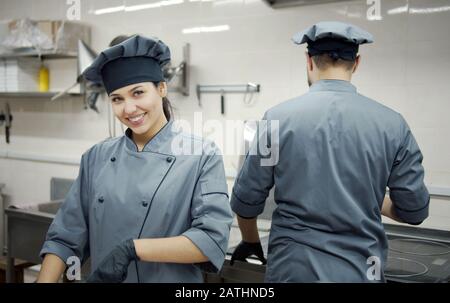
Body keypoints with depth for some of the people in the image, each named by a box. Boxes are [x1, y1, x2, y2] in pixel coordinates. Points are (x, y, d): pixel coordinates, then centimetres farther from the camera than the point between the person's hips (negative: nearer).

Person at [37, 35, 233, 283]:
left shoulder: (202, 156, -13)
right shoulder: (96, 158, -2)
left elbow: (212, 239, -21)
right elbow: (66, 237, 2)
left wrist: (133, 248, -26)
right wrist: (44, 280, -10)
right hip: (100, 276, 4)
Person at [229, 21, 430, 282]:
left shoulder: (279, 118, -9)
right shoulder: (392, 124, -6)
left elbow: (245, 201, -2)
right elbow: (415, 210, 1)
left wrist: (251, 241, 18)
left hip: (294, 267, -1)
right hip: (360, 270, 1)